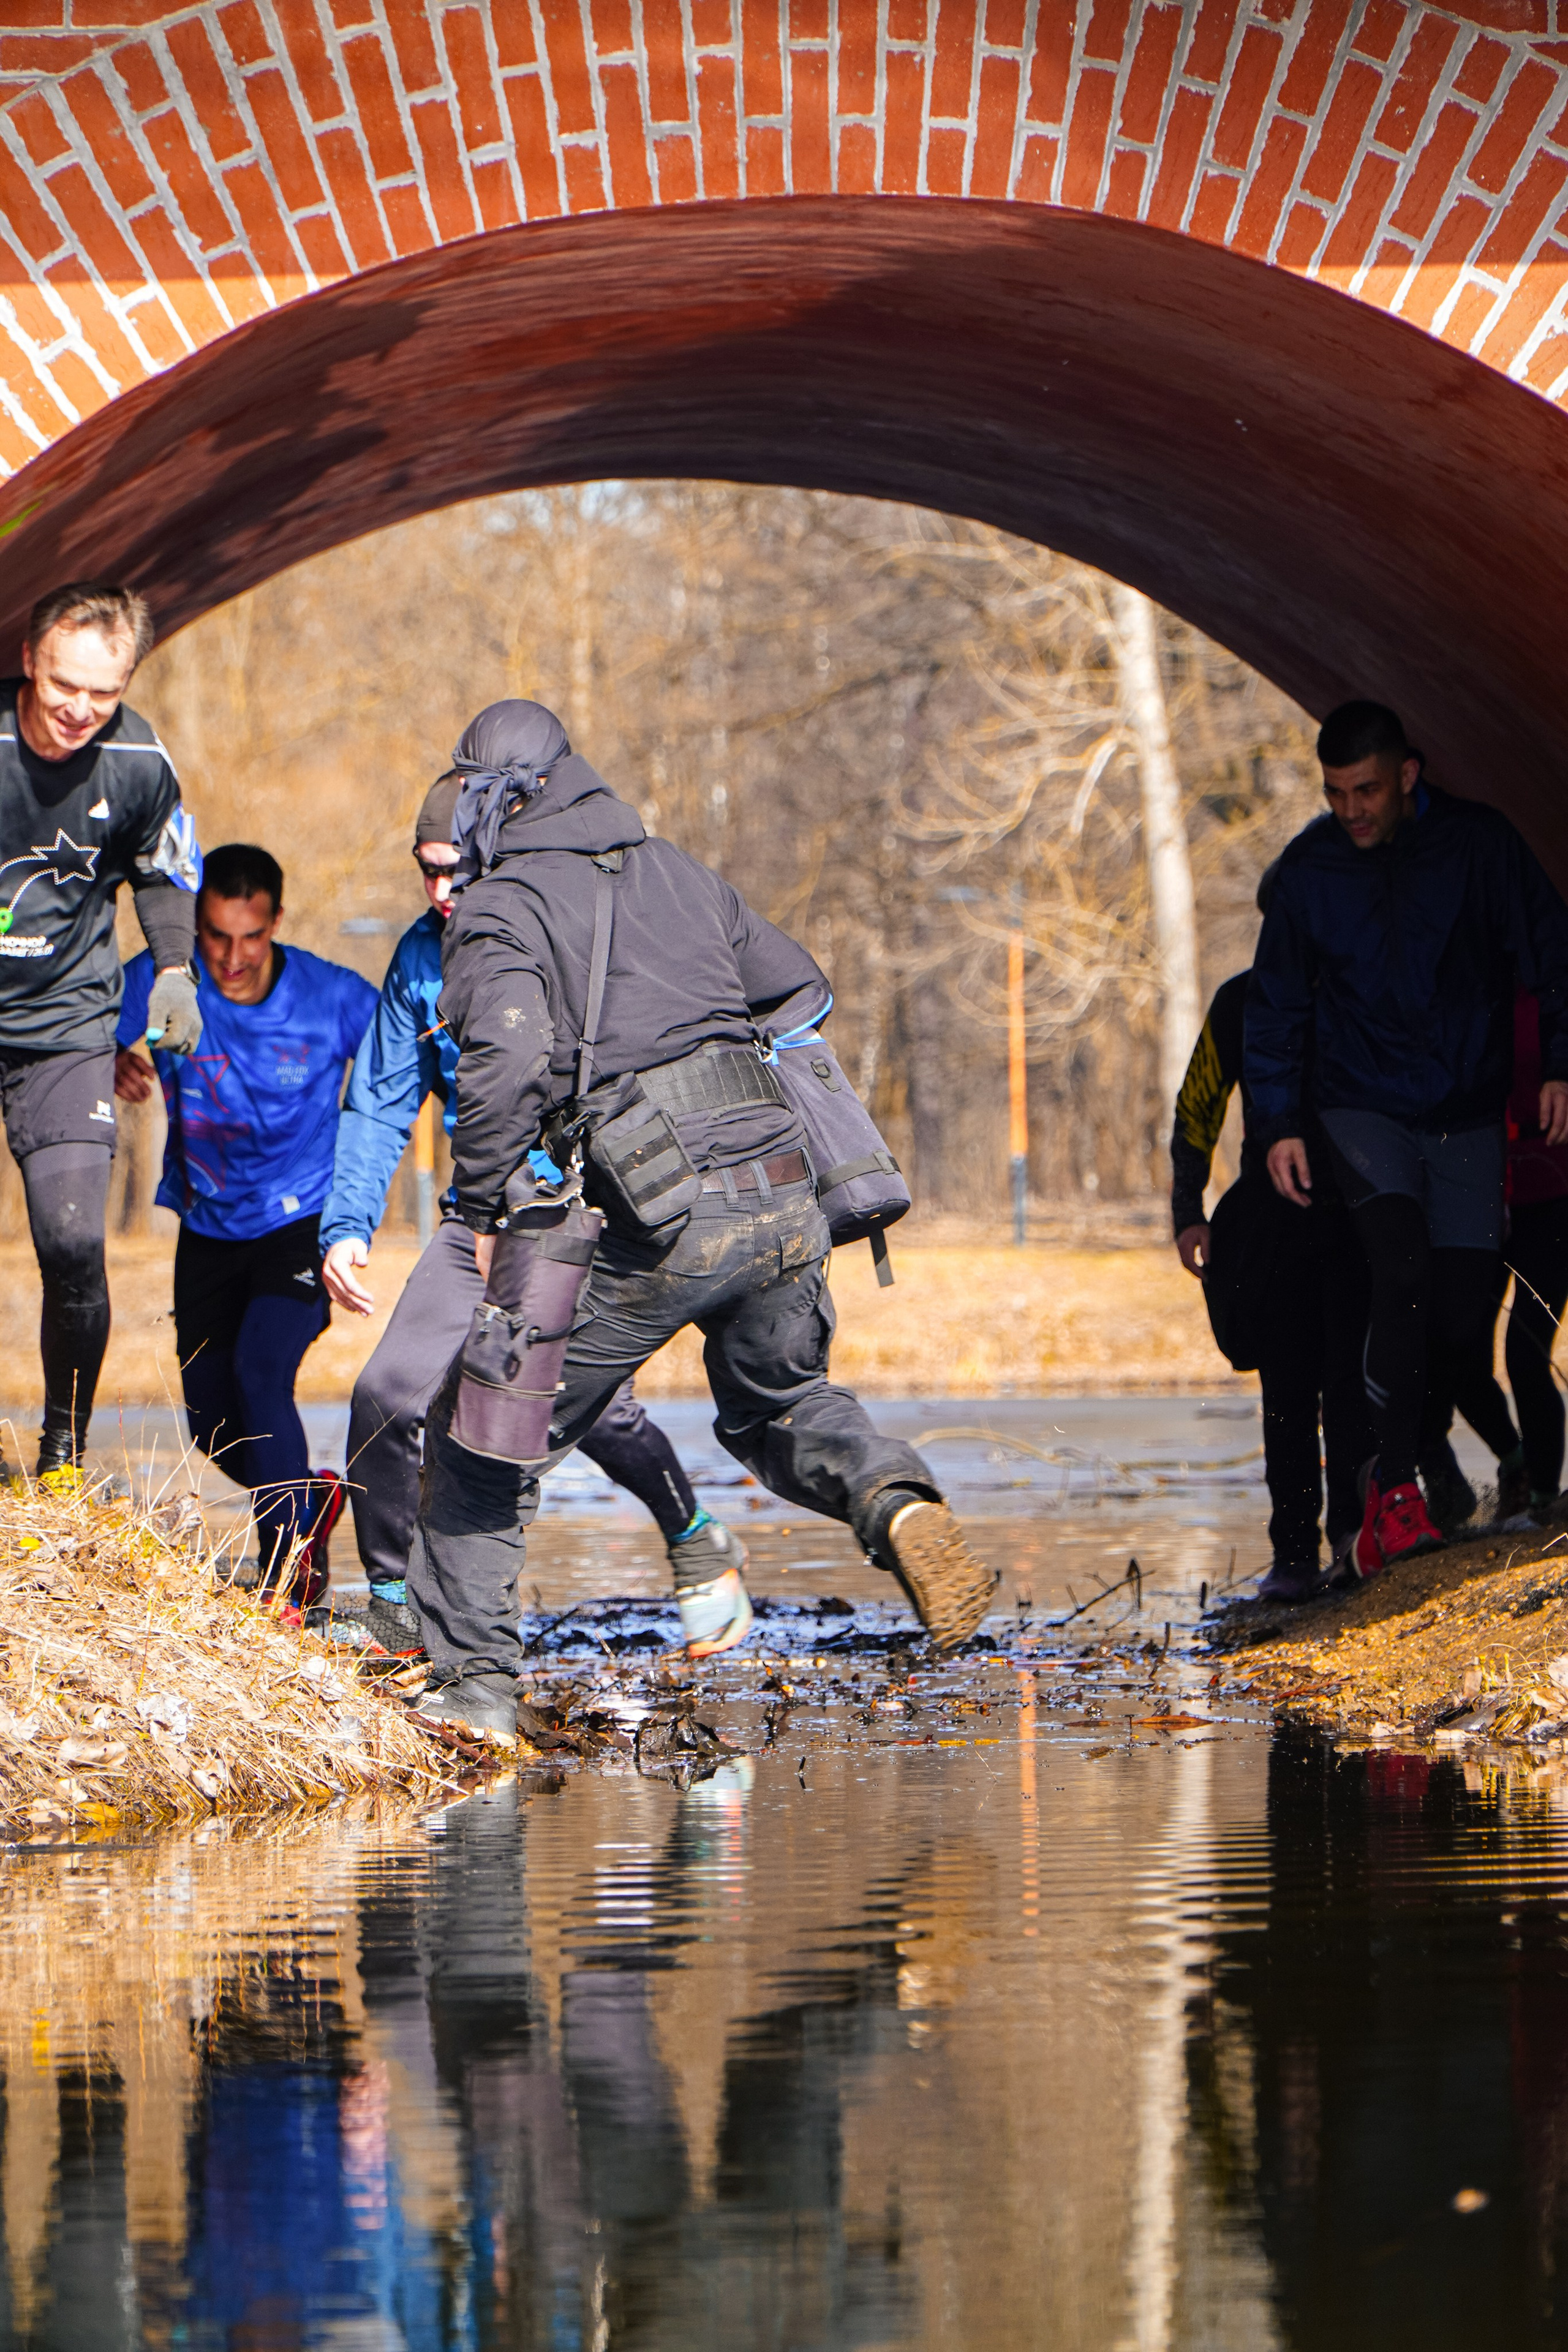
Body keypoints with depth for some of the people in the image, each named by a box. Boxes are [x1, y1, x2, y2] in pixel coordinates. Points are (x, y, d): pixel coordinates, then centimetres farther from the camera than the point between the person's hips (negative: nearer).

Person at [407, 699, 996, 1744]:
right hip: (785, 1201, 5)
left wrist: (486, 1210, -7)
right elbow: (801, 992, 25)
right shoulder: (678, 873, 19)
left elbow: (508, 1058, -18)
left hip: (655, 1227, -5)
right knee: (783, 1403, 29)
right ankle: (898, 1501, -2)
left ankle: (476, 1682, 7)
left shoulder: (500, 909, -1)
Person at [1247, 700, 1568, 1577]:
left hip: (1469, 1116, 0)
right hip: (1364, 1108, 0)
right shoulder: (1310, 868, -1)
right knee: (1403, 1274, -24)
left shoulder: (1479, 843, -5)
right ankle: (1395, 1490, -22)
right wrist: (1280, 1122, 2)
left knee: (1462, 1322, -4)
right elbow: (1277, 1005, 9)